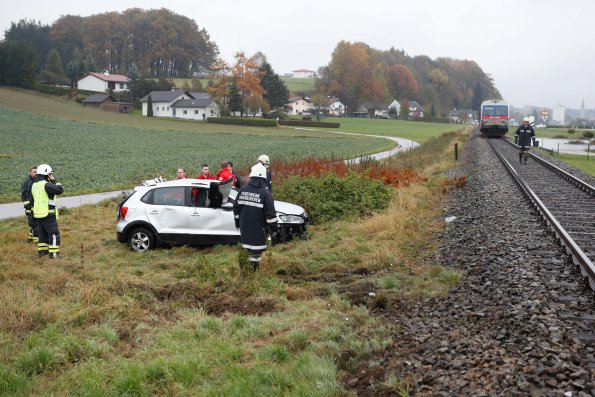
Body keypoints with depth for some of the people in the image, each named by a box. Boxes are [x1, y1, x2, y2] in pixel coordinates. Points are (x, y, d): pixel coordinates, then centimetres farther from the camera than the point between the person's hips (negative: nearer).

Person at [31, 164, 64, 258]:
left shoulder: (34, 185, 10)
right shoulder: (46, 185, -18)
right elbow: (60, 190, -21)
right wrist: (54, 181, -11)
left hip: (38, 213, 8)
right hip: (48, 214, -8)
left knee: (43, 233, 19)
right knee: (54, 234, -4)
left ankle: (42, 251, 23)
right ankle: (54, 253, -6)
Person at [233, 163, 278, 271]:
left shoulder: (243, 190, 1)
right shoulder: (265, 193, -14)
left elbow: (236, 208, 10)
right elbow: (270, 213, -14)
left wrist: (237, 222, 22)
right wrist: (274, 227, -3)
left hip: (244, 227, 5)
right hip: (258, 229, -5)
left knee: (246, 246, 17)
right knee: (256, 249, 2)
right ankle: (254, 269, 5)